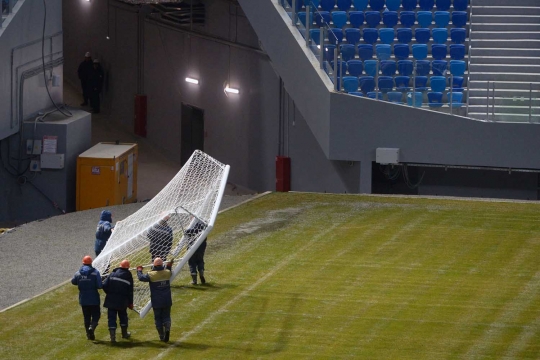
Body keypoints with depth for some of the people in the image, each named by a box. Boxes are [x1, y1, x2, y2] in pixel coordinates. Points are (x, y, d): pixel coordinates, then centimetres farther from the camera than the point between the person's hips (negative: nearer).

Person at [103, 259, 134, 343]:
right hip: (122, 301, 1)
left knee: (112, 318, 1)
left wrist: (109, 293, 11)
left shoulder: (113, 274, -3)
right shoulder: (128, 277, -4)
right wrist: (130, 303, 9)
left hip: (111, 301, -1)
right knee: (123, 317, 21)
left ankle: (112, 336, -9)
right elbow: (130, 292, -1)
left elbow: (104, 285, -6)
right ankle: (124, 333, 35)